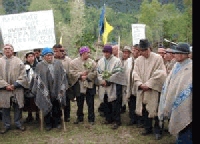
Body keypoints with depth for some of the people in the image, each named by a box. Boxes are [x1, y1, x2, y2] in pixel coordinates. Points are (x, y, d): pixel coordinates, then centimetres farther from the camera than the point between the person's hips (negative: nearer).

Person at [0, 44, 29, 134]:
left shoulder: (19, 61, 2)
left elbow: (23, 75, -2)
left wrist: (15, 84, -11)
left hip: (17, 89, 0)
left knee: (18, 107, 6)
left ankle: (18, 123, 22)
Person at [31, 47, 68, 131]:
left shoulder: (58, 63, 6)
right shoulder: (39, 65, 1)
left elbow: (63, 76, 7)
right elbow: (36, 79, 1)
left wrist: (63, 88, 2)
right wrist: (35, 90, -3)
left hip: (56, 90, 1)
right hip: (45, 91, -1)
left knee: (57, 108, 8)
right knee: (46, 107, 6)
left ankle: (57, 123, 23)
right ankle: (48, 124, 21)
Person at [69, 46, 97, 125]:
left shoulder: (92, 62, 2)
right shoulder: (74, 62, -1)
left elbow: (95, 72, -5)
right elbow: (71, 72, -8)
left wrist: (87, 76, -15)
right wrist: (80, 74, -16)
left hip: (89, 85, 0)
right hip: (79, 86, 0)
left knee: (90, 104, 5)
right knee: (79, 103, 12)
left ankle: (91, 119, 16)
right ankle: (79, 118, 27)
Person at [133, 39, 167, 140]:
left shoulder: (158, 58, -7)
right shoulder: (138, 60, 6)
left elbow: (160, 74, -12)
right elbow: (135, 74, 4)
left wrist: (148, 84, -16)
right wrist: (140, 84, -13)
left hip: (154, 90, -4)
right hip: (142, 90, 4)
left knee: (155, 110, 0)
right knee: (145, 110, 10)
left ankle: (157, 130, 15)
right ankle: (148, 128, 26)